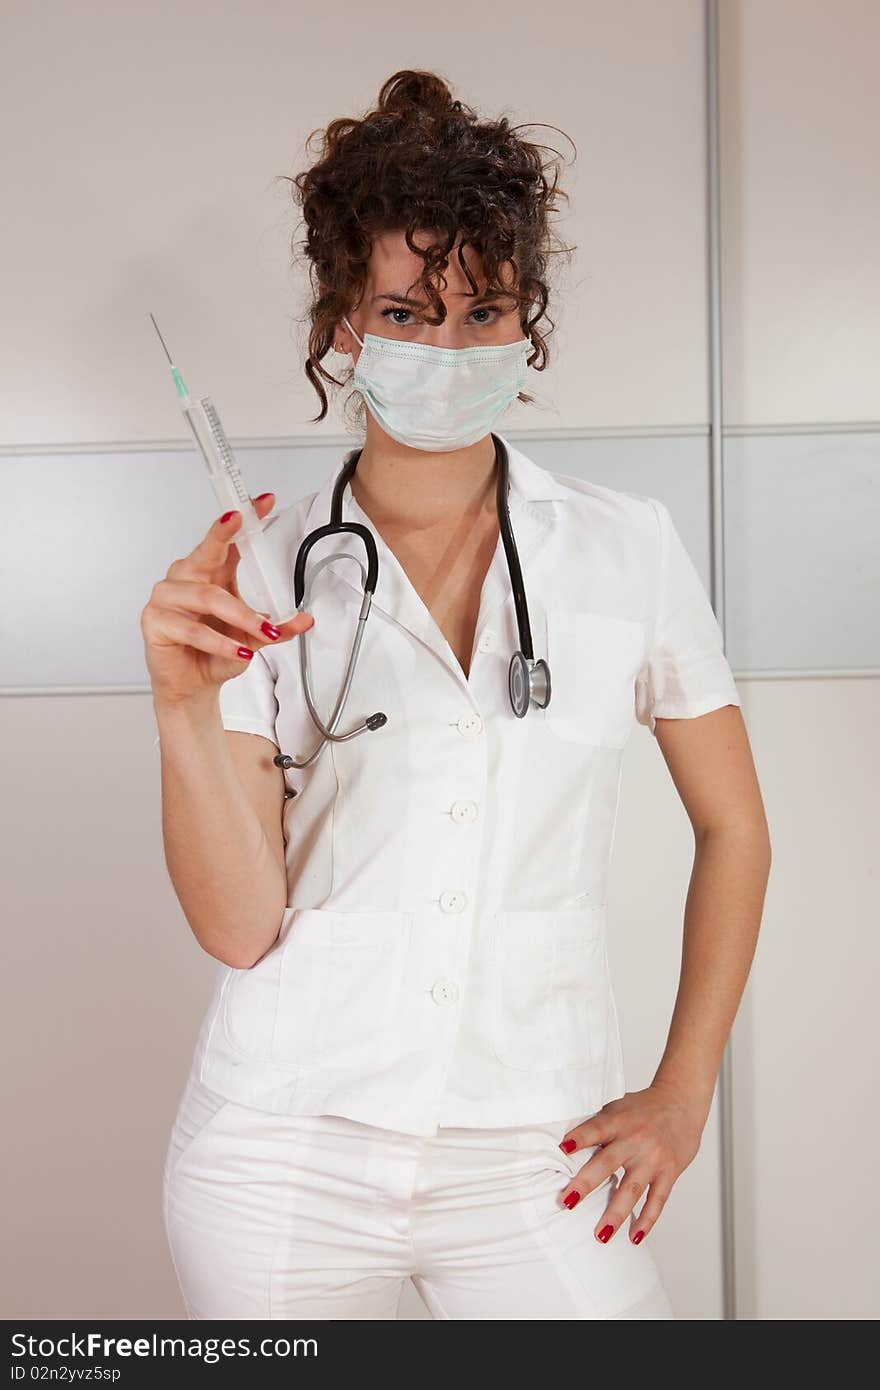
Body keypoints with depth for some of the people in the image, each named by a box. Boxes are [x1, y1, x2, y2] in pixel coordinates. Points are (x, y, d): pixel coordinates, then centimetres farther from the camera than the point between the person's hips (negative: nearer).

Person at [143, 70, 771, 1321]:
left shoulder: (628, 548, -2)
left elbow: (733, 828, 8)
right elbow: (238, 926, -7)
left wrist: (682, 1092, 5)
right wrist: (184, 706, -21)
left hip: (532, 1164, 0)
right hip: (285, 1155, 0)